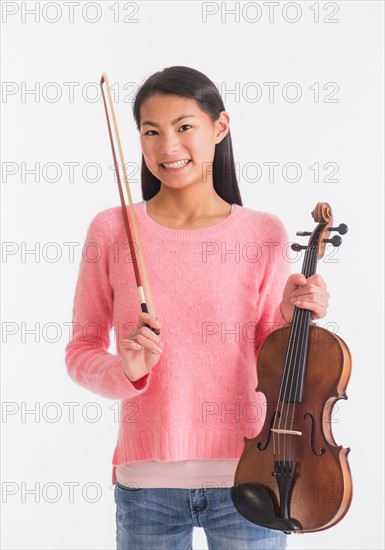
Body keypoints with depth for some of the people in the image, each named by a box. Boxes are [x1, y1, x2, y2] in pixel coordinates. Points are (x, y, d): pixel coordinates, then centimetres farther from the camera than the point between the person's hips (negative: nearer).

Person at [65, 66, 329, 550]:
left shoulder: (263, 234, -2)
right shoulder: (111, 231, -3)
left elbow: (269, 361, 6)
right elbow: (81, 351, 3)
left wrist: (292, 318, -12)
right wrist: (126, 370, -16)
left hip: (245, 474, 0)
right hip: (146, 480, 0)